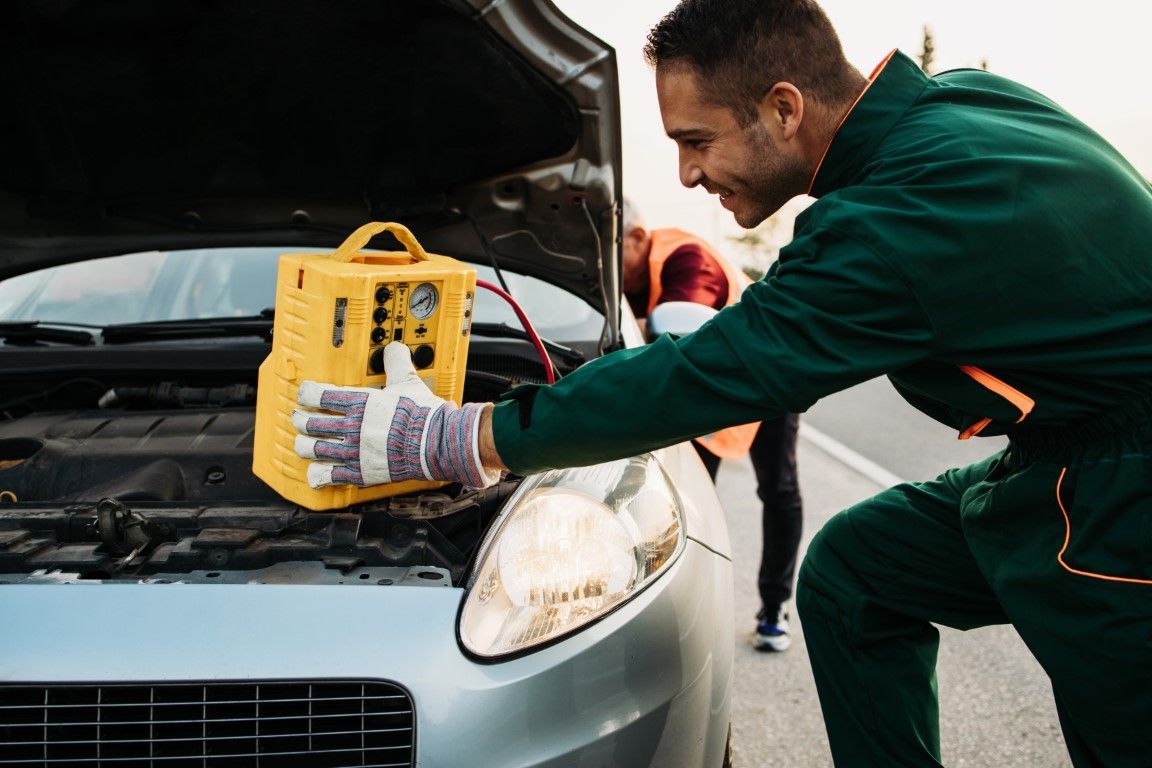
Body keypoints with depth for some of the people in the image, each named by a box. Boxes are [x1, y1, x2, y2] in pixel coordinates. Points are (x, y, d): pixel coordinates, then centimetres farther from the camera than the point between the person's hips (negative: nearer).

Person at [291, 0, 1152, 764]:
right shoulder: (965, 99, -2)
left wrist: (458, 439, -20)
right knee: (852, 570, 12)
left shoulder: (906, 216, -29)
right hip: (1062, 455, 9)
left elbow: (711, 376, -26)